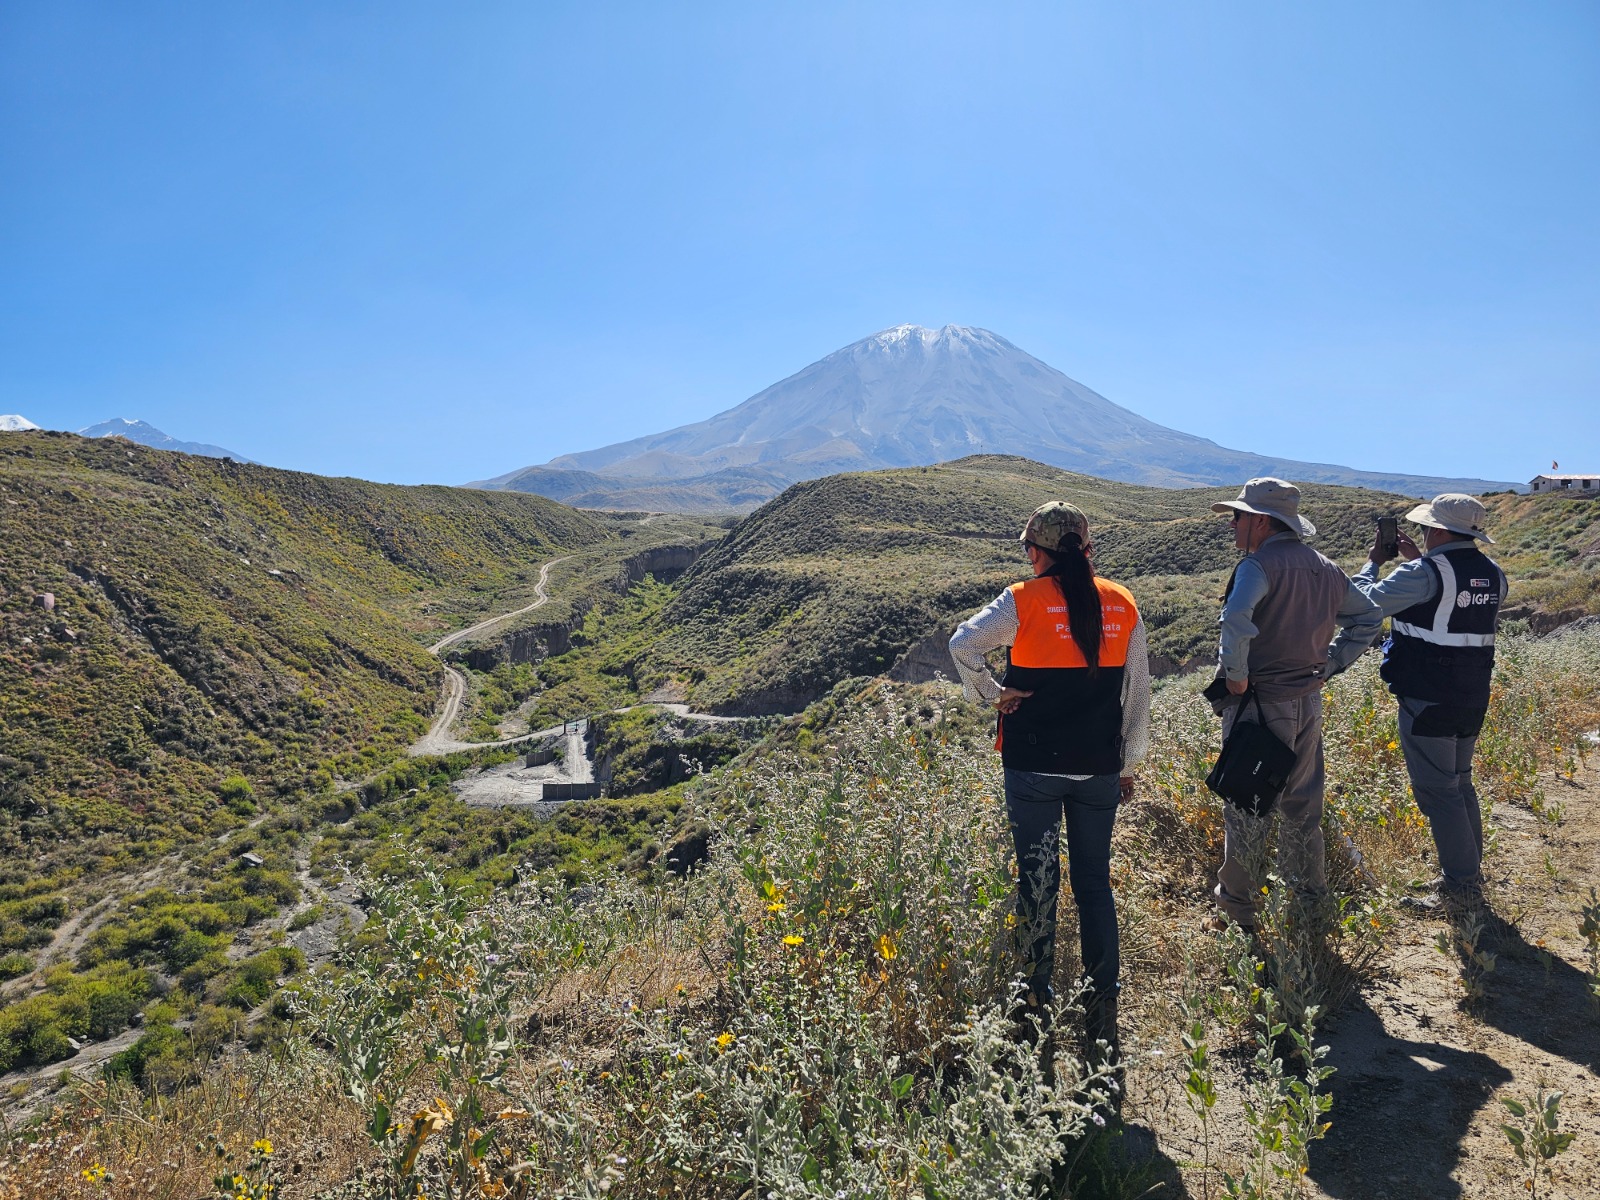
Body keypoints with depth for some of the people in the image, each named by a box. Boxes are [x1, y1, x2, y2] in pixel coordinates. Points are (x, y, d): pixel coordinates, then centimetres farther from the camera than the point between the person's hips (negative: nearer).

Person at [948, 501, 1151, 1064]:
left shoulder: (1025, 600, -8)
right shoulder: (1122, 605, 3)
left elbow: (962, 644, -19)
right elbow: (1138, 692, 7)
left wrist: (993, 694, -4)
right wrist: (1128, 763, 15)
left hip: (1034, 765, -3)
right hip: (1100, 767, 3)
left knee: (1038, 881, 9)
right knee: (1095, 883, 13)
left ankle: (1038, 1003, 20)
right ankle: (1102, 1012, 18)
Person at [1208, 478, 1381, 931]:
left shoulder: (1259, 565, -16)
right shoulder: (1326, 570, 9)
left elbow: (1236, 619, -35)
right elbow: (1369, 617, 20)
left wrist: (1236, 675, -22)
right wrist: (1327, 664, 15)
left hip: (1259, 703, -8)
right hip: (1309, 703, 8)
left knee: (1246, 809, 2)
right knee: (1301, 806, 19)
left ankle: (1237, 913, 10)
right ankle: (1311, 899, 30)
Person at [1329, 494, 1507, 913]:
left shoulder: (1425, 573, -19)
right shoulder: (1493, 574, 6)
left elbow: (1365, 603, -10)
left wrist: (1373, 561, 6)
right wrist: (1419, 560, 19)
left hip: (1428, 701, -8)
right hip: (1473, 700, 8)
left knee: (1437, 792, -1)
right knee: (1460, 784, 20)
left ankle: (1462, 889, 4)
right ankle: (1470, 873, 29)